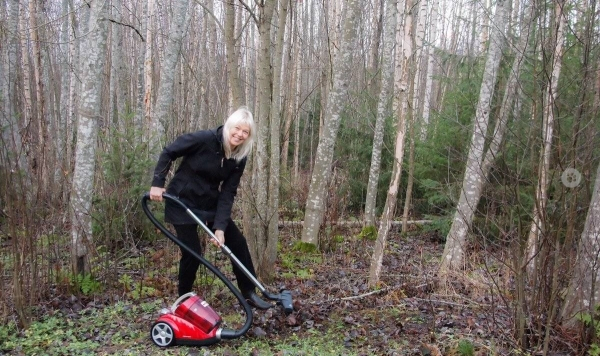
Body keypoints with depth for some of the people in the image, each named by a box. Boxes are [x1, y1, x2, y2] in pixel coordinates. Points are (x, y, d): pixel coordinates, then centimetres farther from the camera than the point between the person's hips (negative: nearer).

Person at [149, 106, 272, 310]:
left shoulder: (239, 158, -8)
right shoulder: (203, 139, -24)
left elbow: (228, 193, -10)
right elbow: (168, 153, -13)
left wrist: (220, 226, -18)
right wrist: (157, 184, -17)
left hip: (210, 203, 6)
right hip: (182, 202, -6)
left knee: (238, 242, 2)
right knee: (192, 253, -7)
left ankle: (248, 293, 16)